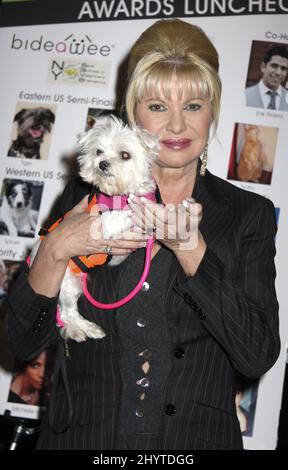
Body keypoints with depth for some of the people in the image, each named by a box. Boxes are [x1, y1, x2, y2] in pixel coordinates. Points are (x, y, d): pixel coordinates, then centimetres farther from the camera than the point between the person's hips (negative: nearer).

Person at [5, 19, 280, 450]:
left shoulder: (249, 215, -5)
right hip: (82, 436, 1)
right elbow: (23, 341, -3)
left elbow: (259, 356, -15)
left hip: (194, 438, 0)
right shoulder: (87, 197, -3)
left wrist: (189, 248, -23)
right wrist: (57, 249, -20)